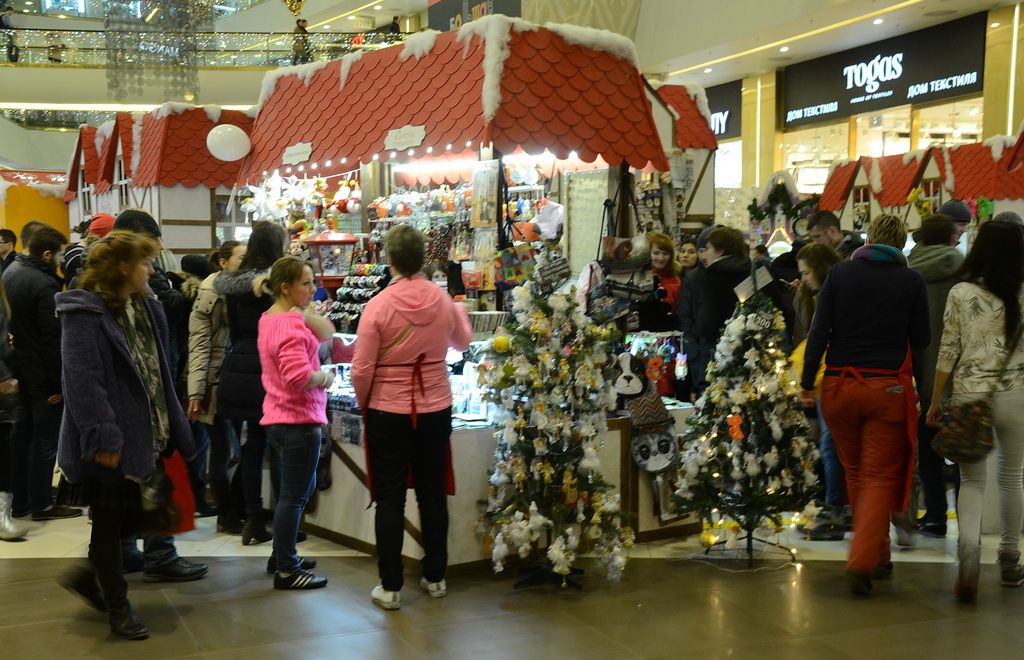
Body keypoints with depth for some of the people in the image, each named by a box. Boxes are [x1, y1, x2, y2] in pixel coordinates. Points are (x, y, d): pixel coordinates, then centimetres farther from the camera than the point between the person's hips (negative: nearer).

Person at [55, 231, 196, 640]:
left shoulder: (145, 308, 10)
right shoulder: (84, 314, -16)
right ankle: (117, 607, 21)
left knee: (129, 517, 16)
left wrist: (173, 428, 14)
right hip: (111, 442, -8)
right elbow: (82, 381, -22)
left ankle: (86, 574, 38)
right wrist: (103, 437, -25)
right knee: (110, 521, 6)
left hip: (144, 434, 8)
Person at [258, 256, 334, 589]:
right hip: (299, 420, -11)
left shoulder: (271, 318, 12)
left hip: (280, 418, 11)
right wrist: (325, 377, -13)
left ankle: (281, 556, 33)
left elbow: (328, 333, 14)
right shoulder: (290, 324, -21)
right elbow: (299, 376, -29)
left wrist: (304, 314, -1)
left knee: (302, 487, 23)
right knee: (294, 496, -1)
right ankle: (286, 571, 9)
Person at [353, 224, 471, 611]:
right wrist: (462, 312, 37)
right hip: (435, 409, 3)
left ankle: (390, 587, 11)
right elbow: (462, 342, 17)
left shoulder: (378, 306, -16)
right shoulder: (443, 302, -5)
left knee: (390, 500, 6)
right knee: (433, 495, 15)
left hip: (388, 412, -3)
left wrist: (363, 404, 7)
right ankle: (435, 578, 25)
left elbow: (361, 370, -13)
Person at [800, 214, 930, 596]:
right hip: (889, 388, -2)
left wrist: (807, 383, 0)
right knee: (880, 478, 4)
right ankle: (863, 561, -10)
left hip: (839, 386, 2)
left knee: (855, 474, 17)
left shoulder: (839, 273, 1)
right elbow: (921, 340, 2)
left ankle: (878, 556, 27)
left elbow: (818, 331, -4)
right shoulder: (912, 281, -2)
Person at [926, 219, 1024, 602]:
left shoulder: (961, 293, -5)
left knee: (971, 480, 7)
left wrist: (935, 401, 5)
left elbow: (947, 352, -3)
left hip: (969, 395, -1)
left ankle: (969, 546, -18)